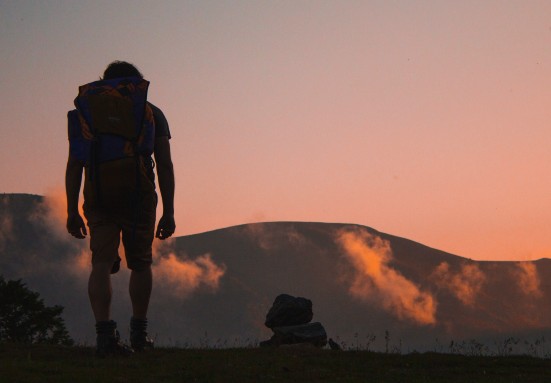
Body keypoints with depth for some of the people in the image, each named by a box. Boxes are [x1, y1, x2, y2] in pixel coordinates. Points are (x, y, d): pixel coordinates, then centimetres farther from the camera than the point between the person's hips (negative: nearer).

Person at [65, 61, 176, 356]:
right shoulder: (152, 113, 11)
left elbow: (74, 165, 5)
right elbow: (165, 166, 4)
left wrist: (72, 211, 6)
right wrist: (168, 212, 5)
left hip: (99, 198, 0)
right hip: (139, 197, 0)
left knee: (102, 264, -3)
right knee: (140, 264, 15)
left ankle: (104, 332, -21)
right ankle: (138, 333, 23)